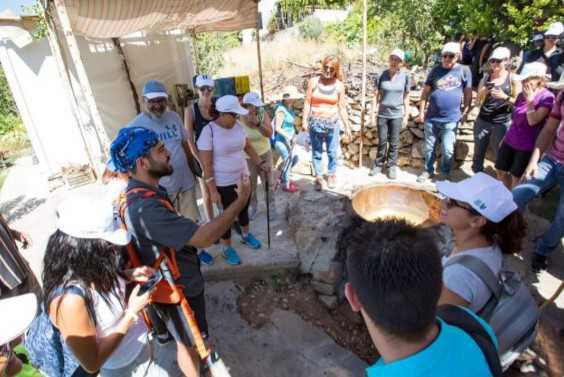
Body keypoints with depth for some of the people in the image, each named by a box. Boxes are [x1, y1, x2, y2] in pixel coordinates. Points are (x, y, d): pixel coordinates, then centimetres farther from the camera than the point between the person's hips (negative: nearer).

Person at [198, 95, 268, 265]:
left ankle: (245, 235, 49)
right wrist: (213, 191, -20)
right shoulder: (209, 131, -22)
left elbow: (248, 147, 11)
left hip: (242, 177, 6)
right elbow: (206, 165, -20)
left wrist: (261, 163, 0)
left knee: (244, 208, 23)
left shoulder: (238, 126, -3)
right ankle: (227, 248, 31)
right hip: (223, 183, -6)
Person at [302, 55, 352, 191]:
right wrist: (305, 120, -7)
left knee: (332, 152, 8)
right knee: (317, 152, 8)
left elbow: (342, 107, 4)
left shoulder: (339, 85, 0)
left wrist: (346, 125, 2)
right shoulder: (313, 82, -1)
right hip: (315, 122, 0)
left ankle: (332, 174, 28)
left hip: (332, 123, 0)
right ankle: (319, 177, 21)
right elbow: (307, 102, -1)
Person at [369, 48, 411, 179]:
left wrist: (406, 115, 1)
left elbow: (406, 97, 2)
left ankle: (392, 166, 21)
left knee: (394, 142, 8)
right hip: (382, 114, 0)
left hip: (397, 115, 0)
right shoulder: (381, 75, -5)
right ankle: (379, 164, 24)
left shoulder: (405, 76, -4)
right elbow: (376, 96, -1)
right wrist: (373, 113, -3)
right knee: (382, 141, 9)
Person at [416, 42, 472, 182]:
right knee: (429, 148, 11)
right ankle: (428, 170, 28)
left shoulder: (464, 70, 0)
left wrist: (466, 112, 4)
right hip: (431, 118, 2)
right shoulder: (436, 70, 3)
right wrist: (421, 112, 2)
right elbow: (425, 92, 5)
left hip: (451, 119, -1)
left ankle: (445, 174, 20)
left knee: (447, 150, 0)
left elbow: (468, 93, 5)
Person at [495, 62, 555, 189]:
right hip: (510, 141, 7)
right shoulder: (522, 94, 7)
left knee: (516, 177, 1)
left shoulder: (547, 97, -14)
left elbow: (532, 121, -22)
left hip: (527, 146, -7)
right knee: (500, 171, 11)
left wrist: (530, 100, -21)